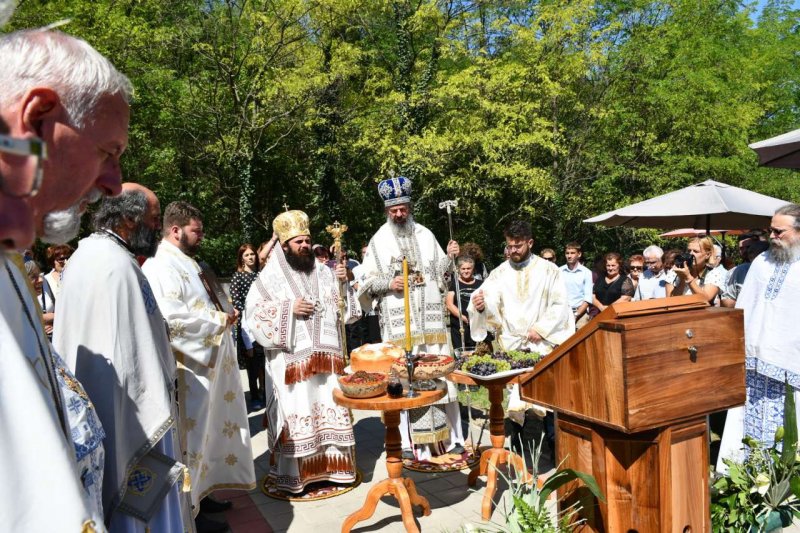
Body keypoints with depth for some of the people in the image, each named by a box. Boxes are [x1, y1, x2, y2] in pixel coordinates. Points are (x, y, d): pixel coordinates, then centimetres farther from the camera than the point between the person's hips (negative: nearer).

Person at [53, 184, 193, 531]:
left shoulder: (87, 254, 11)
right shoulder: (117, 265, -21)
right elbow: (130, 352, -24)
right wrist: (158, 409, -19)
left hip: (92, 405, 10)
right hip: (128, 411, -10)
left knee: (112, 502, 21)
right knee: (141, 502, 4)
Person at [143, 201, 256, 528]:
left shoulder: (187, 263, 16)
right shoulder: (161, 266, -16)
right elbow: (170, 317, -28)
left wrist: (223, 315, 8)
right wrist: (218, 320, -18)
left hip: (209, 362, 10)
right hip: (189, 368, -10)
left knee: (207, 432, 17)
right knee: (191, 435, -1)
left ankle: (199, 494, 31)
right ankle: (188, 510, 12)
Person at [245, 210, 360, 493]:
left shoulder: (323, 271, 12)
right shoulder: (271, 276, 0)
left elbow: (343, 306, 14)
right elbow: (253, 311, -5)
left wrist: (342, 282, -4)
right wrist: (288, 308, -13)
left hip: (325, 354, 4)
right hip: (292, 358, -4)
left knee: (329, 406, 7)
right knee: (296, 410, -2)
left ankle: (331, 464, 19)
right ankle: (295, 472, 8)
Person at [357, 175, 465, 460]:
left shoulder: (425, 235, 12)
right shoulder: (379, 241, 5)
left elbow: (440, 273, 13)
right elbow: (369, 281, 4)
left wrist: (449, 257, -5)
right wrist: (388, 283, -15)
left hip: (431, 318, 2)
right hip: (398, 321, -2)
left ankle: (452, 436, 11)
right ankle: (408, 441, 7)